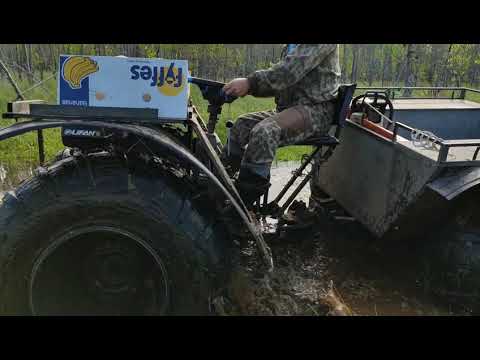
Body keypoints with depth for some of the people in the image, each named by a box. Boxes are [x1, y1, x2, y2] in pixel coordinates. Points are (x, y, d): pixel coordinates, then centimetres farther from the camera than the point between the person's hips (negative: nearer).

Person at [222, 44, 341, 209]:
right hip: (290, 106, 10)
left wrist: (250, 81, -20)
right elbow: (279, 81, 19)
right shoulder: (292, 47, 21)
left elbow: (290, 71, -20)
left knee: (264, 132, -30)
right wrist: (249, 87, 3)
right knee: (241, 125, -1)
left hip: (316, 110, -10)